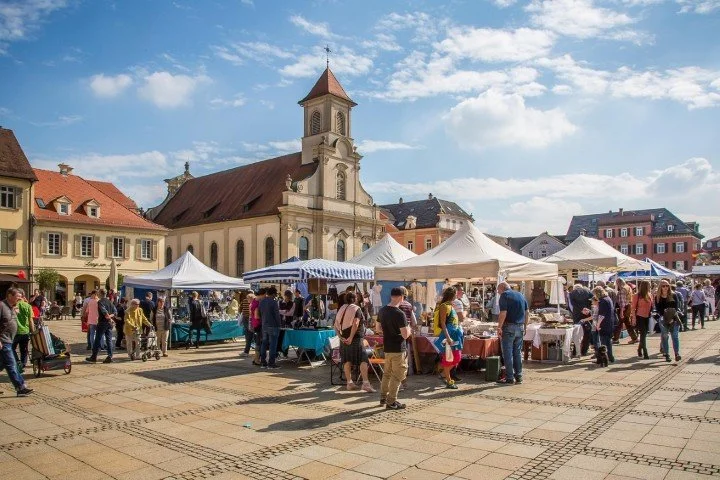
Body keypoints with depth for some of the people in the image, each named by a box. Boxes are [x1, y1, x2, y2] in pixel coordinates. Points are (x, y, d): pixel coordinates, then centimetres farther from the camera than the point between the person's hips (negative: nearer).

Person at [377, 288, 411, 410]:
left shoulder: (382, 311, 2)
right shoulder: (399, 314, -22)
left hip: (386, 347, 7)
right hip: (398, 349, -7)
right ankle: (391, 402, 8)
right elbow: (405, 335, -22)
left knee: (387, 373, 20)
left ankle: (383, 397, 29)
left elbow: (379, 328, 14)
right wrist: (408, 329, -2)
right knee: (397, 376, 3)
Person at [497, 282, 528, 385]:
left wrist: (499, 327, -13)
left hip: (509, 327, -7)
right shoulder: (520, 295, 14)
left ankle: (509, 378, 2)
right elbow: (527, 312, 14)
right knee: (518, 353, 13)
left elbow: (503, 313, -17)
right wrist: (524, 326, 18)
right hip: (520, 328, 7)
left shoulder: (504, 295, -8)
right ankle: (519, 376, 17)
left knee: (508, 353, 0)